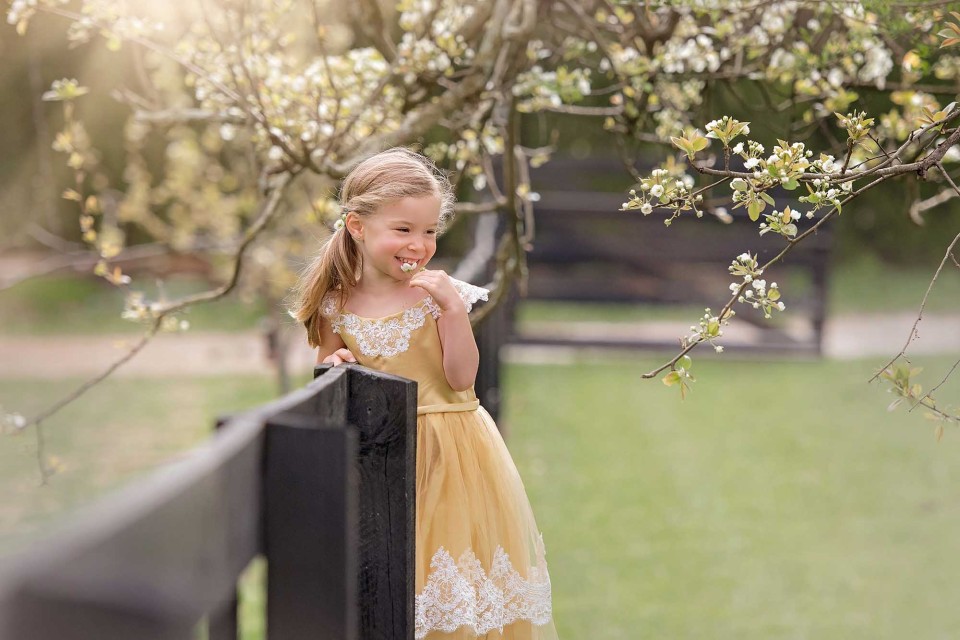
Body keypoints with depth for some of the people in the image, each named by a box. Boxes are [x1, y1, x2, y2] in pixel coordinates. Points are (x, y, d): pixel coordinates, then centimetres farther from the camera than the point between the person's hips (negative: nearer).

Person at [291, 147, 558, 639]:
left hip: (447, 456, -1)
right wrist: (335, 364, -11)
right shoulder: (336, 305, 0)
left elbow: (461, 378, -12)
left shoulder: (438, 295, -5)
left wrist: (453, 308, -21)